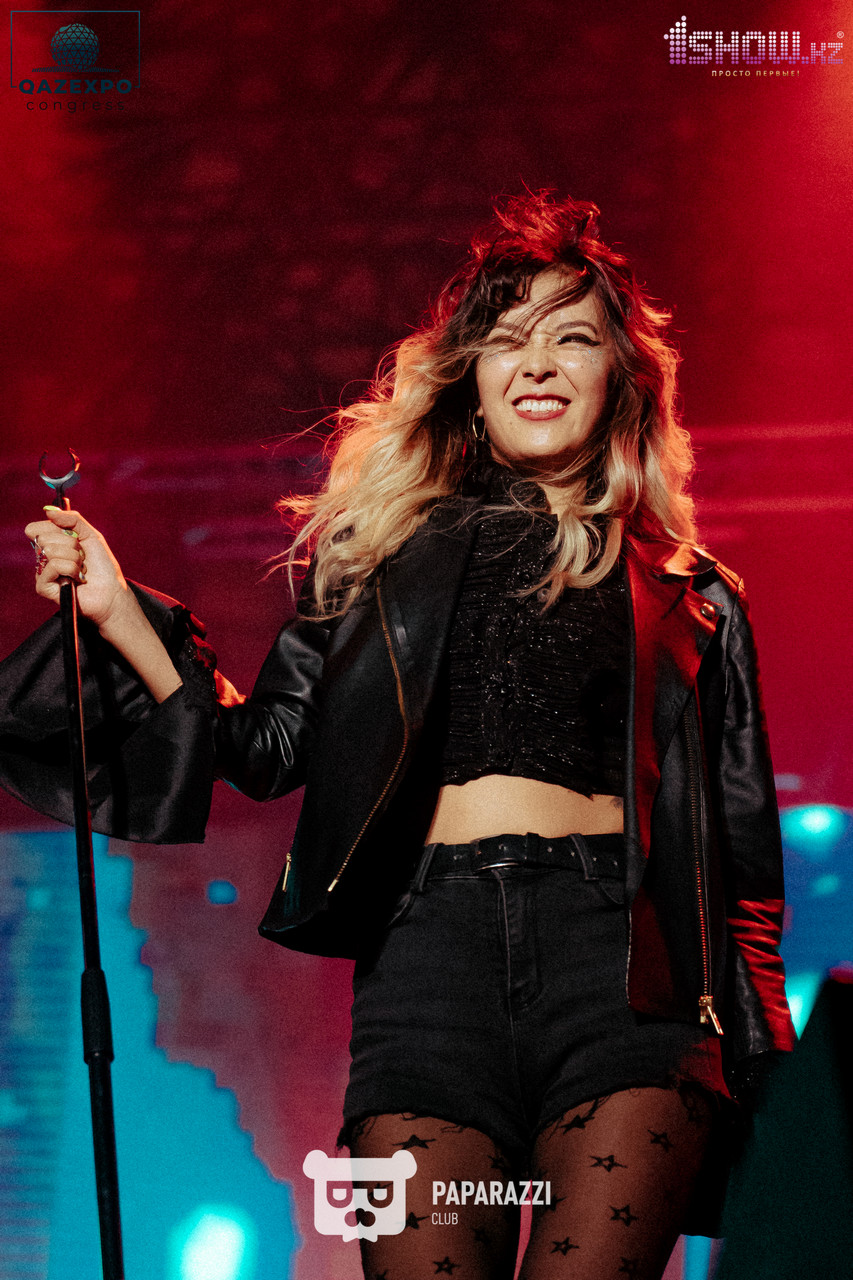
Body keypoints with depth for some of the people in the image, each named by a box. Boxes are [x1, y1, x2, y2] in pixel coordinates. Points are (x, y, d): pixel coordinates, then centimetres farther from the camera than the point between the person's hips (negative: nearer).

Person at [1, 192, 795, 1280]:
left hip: (620, 957, 0)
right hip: (432, 957, 1)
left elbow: (740, 868, 18)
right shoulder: (395, 550, 19)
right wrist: (118, 613, 7)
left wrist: (767, 1068, 11)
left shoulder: (690, 599, 18)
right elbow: (270, 751, 15)